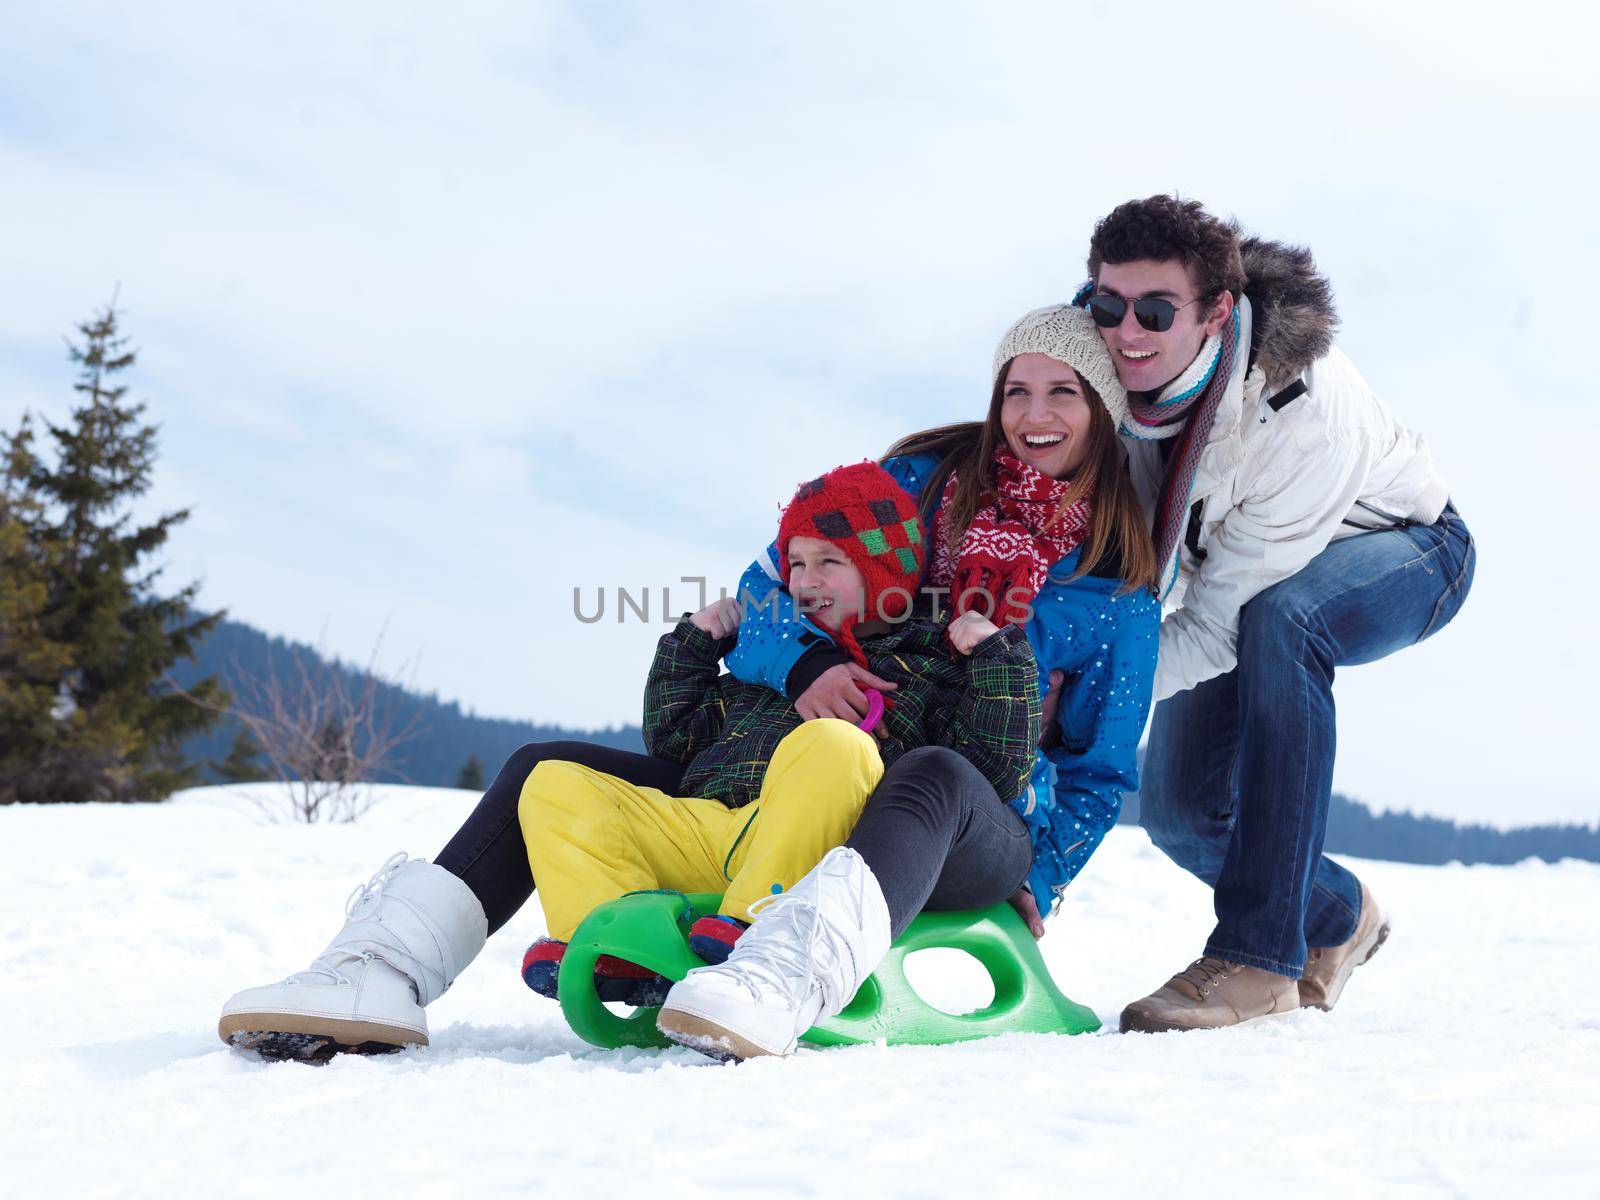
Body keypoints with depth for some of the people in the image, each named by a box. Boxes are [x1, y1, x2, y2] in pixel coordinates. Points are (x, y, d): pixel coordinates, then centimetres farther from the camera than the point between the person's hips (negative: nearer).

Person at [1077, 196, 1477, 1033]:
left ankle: (1258, 955, -35)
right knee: (1179, 807, -6)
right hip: (1230, 557, 6)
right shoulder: (1097, 366, -25)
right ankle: (1336, 917, 27)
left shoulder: (1303, 412, -40)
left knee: (1280, 618, -40)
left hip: (1402, 553, -6)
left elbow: (1221, 624, -36)